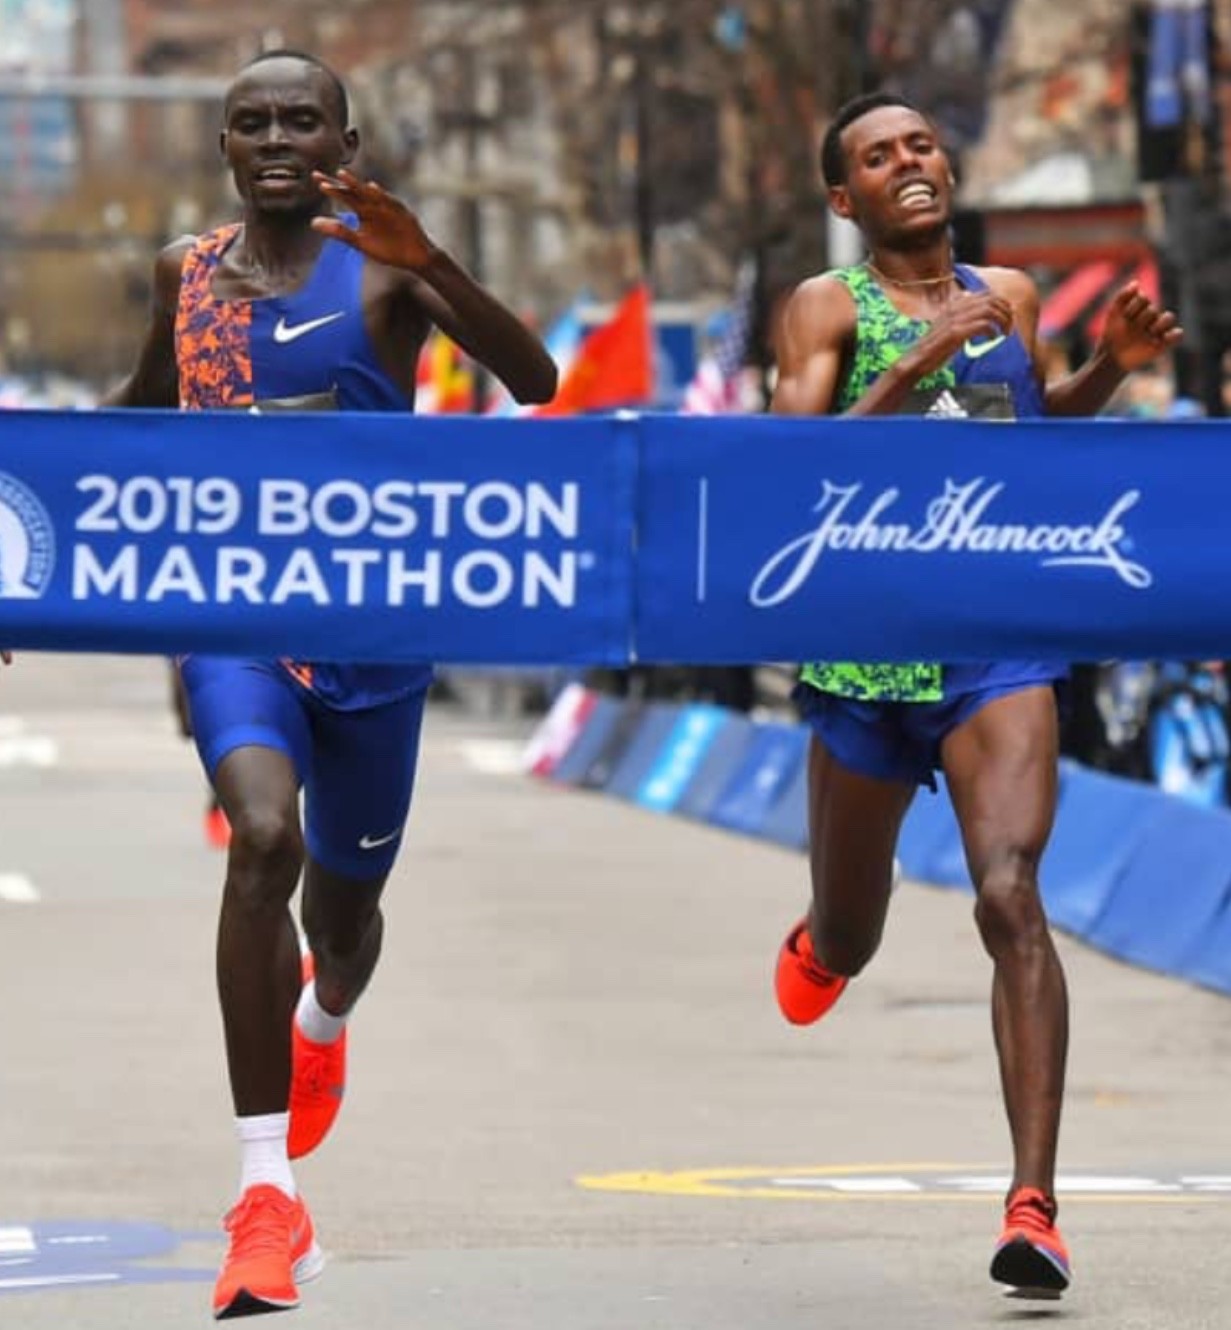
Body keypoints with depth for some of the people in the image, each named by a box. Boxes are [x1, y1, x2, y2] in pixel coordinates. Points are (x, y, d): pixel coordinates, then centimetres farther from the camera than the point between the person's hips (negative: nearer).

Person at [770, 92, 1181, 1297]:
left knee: (1010, 896, -21)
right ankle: (816, 945, 57)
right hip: (865, 650, -1)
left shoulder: (1008, 297, 9)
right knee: (846, 943, 16)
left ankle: (1034, 1206, -25)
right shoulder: (827, 308, -4)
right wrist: (915, 365, -25)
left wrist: (1112, 367, 10)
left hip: (999, 644, 1)